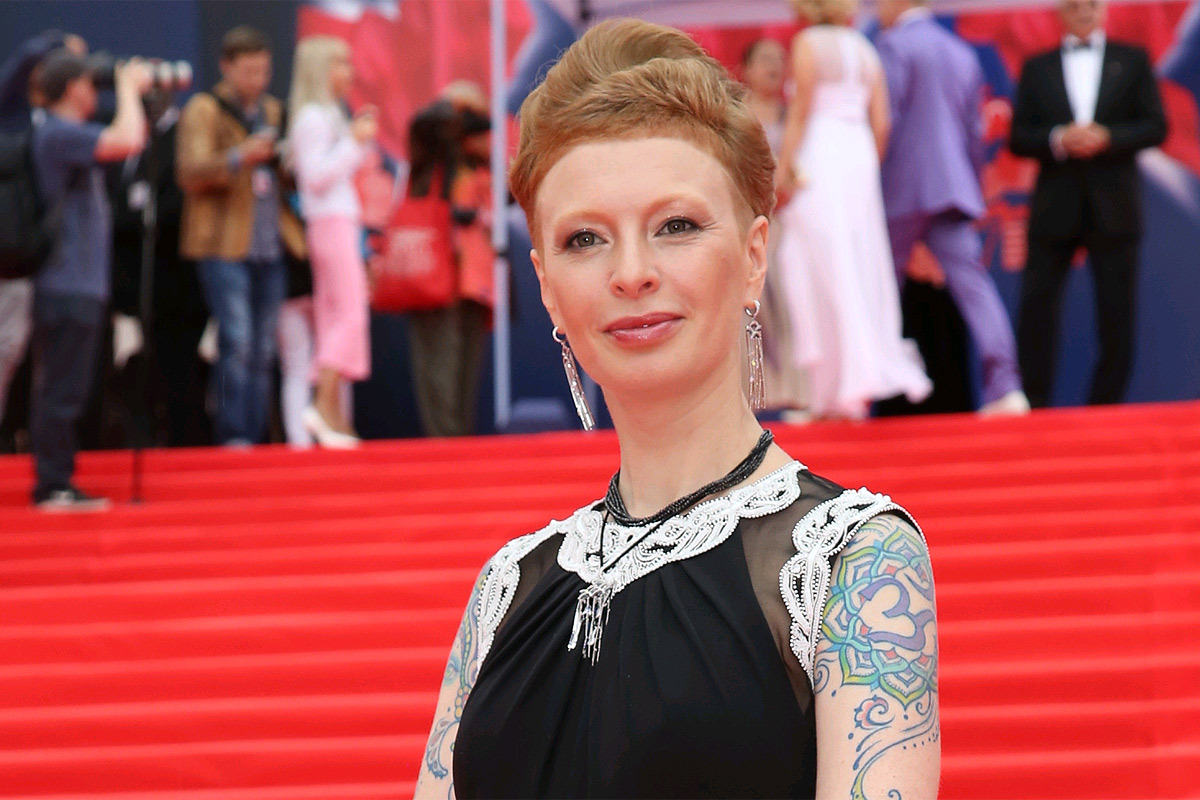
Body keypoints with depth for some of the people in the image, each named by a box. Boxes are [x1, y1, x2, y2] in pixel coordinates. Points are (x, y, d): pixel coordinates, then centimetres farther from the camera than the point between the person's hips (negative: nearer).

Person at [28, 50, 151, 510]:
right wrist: (127, 88, -11)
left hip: (78, 284, 11)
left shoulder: (66, 134, 17)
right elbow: (128, 141, -26)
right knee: (61, 390, -8)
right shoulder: (59, 133, -14)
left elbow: (130, 140, 30)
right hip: (68, 285, -11)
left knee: (62, 389, 13)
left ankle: (57, 484, 17)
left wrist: (138, 92, 20)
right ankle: (53, 486, -6)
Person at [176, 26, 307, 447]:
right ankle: (233, 437, -12)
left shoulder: (273, 112, 19)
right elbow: (190, 172, -13)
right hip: (225, 247, -6)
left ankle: (253, 436, 9)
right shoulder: (203, 111, 0)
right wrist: (238, 158, -29)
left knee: (263, 350, 5)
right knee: (237, 343, -15)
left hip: (271, 248, 6)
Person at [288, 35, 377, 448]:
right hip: (330, 223, -10)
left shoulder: (329, 116, 19)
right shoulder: (313, 118, -10)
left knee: (334, 319, 6)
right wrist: (355, 142, -16)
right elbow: (317, 175, -18)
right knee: (350, 314, -15)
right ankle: (324, 407, -18)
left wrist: (360, 138, 15)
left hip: (341, 222, 10)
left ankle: (333, 418, 5)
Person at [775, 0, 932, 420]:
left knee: (828, 269, -6)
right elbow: (880, 122, 9)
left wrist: (785, 166, -9)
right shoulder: (865, 49, 13)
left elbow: (801, 111, -10)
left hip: (819, 156, -6)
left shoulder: (808, 43, -4)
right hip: (860, 158, 6)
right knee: (863, 269, 10)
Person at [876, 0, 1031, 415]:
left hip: (902, 191, -6)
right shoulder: (962, 52, 17)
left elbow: (885, 119, -13)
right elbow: (974, 132, 20)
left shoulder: (894, 45, -5)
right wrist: (973, 189, 27)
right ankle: (1005, 385, -16)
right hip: (953, 187, 6)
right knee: (971, 280, -4)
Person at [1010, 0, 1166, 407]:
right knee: (1037, 305, -5)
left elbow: (1155, 127, 2)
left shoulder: (1132, 60, 9)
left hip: (1113, 205, 0)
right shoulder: (1037, 68, 10)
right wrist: (1058, 140, -15)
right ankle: (1033, 401, 0)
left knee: (1117, 312, 2)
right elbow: (1018, 139, 4)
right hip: (1055, 206, 0)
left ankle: (1105, 403, 10)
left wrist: (1107, 137, -13)